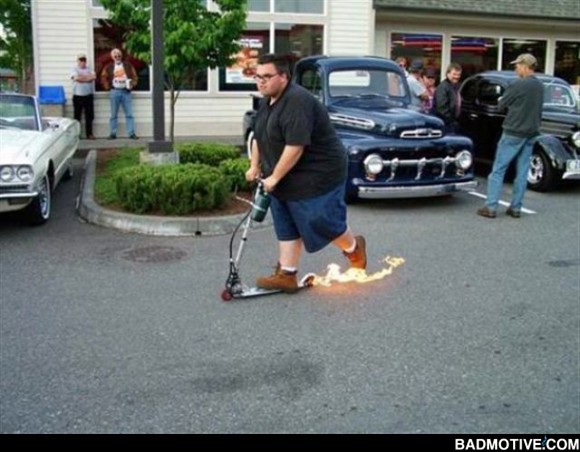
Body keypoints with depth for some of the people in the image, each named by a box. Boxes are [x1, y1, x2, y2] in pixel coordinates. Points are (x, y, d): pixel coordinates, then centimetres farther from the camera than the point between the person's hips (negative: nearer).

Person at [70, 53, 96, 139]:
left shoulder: (89, 69, 13)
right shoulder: (75, 69, 3)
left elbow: (94, 77, -6)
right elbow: (76, 78, -16)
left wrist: (82, 78, -9)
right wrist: (88, 77, -6)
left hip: (89, 96, 3)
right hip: (78, 96, -3)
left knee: (89, 116, 3)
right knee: (77, 116, 1)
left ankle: (89, 134, 10)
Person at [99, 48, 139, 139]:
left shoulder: (128, 65, 9)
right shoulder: (109, 67, 8)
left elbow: (134, 76, 8)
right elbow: (103, 77, 12)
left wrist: (132, 84, -8)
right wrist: (108, 86, 2)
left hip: (126, 91, 0)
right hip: (115, 92, 0)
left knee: (129, 114, -3)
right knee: (113, 114, 4)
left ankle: (131, 133, -2)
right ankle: (113, 133, 9)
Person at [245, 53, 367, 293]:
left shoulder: (297, 102, -25)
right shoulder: (267, 101, 7)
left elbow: (295, 146, -29)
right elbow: (260, 136, 19)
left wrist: (274, 177, -23)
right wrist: (255, 166, 14)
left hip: (317, 175, -9)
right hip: (285, 179, 9)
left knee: (321, 223, -1)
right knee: (286, 227, 9)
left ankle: (354, 247, 27)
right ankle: (286, 275, 15)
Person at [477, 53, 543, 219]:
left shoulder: (518, 85, -14)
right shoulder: (540, 86, 9)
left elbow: (501, 106, -6)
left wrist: (502, 101, 15)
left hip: (513, 133, -7)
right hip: (531, 133, 7)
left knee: (498, 170, -1)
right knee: (522, 172, 8)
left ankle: (490, 207, -4)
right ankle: (515, 208, 10)